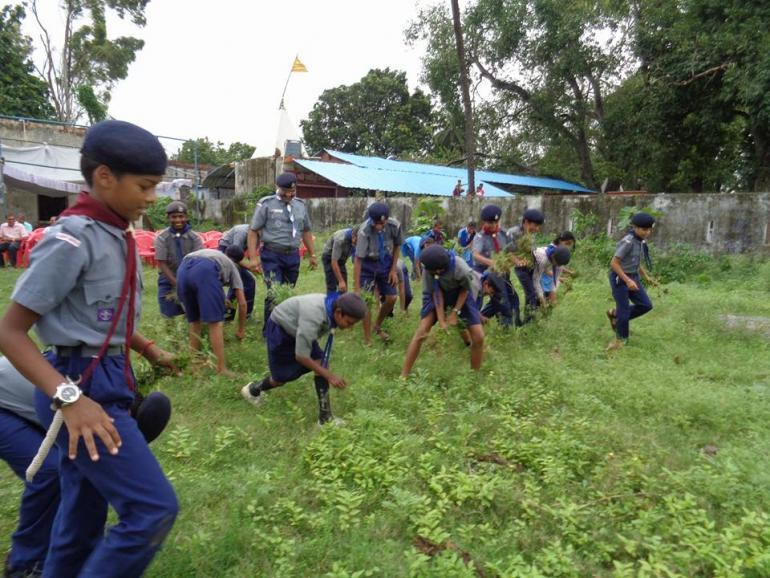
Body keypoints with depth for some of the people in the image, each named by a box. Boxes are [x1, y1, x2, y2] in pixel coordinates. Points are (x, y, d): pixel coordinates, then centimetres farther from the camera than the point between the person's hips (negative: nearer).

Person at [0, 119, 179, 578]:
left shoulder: (119, 236, 7)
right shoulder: (73, 240, -19)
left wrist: (148, 349, 11)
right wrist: (69, 397, -27)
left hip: (109, 382, 8)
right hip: (83, 386, -8)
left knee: (84, 516, 20)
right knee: (154, 508, -8)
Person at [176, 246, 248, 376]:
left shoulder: (211, 252, 45)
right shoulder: (233, 267, 31)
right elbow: (242, 303, 26)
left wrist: (219, 302, 64)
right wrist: (241, 330, 37)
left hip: (183, 269, 5)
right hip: (205, 270, -5)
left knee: (194, 321, 19)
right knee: (215, 322, -4)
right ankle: (221, 369, -8)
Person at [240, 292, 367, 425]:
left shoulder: (333, 308, -19)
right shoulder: (313, 317, -43)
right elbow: (301, 356, -34)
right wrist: (329, 375, -30)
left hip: (298, 329, 7)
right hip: (280, 329, -7)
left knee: (321, 363, -9)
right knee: (281, 377, 5)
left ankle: (325, 417, -2)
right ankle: (253, 390, 38)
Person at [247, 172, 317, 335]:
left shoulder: (300, 205, 11)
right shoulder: (266, 204, -4)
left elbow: (306, 231, 19)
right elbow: (253, 231, -5)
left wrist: (312, 254, 16)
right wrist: (253, 258, -13)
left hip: (293, 256, 5)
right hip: (272, 256, -5)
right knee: (274, 294, -10)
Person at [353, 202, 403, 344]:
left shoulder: (395, 225, -22)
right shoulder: (364, 231, -32)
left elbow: (397, 246, -1)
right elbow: (358, 260, -29)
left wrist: (393, 270, -5)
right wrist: (356, 289, -29)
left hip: (386, 264, 4)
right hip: (368, 265, -3)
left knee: (391, 298, 2)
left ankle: (378, 326, 28)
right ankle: (367, 339, 2)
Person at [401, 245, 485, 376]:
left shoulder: (461, 270, -36)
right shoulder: (430, 269, -31)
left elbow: (465, 290, -14)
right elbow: (436, 293, -20)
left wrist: (455, 312, -13)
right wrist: (441, 321, -22)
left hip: (460, 293, 0)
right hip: (439, 293, 1)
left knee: (478, 337, -9)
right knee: (421, 333, -13)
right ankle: (403, 376, -5)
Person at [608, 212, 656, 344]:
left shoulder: (640, 241, 4)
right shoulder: (627, 242, -24)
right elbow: (614, 263, -25)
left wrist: (646, 276, 20)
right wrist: (627, 280, -27)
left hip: (632, 277, 9)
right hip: (619, 279, -8)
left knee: (646, 305, 7)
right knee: (624, 310, 2)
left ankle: (615, 314, 24)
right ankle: (622, 340, 21)